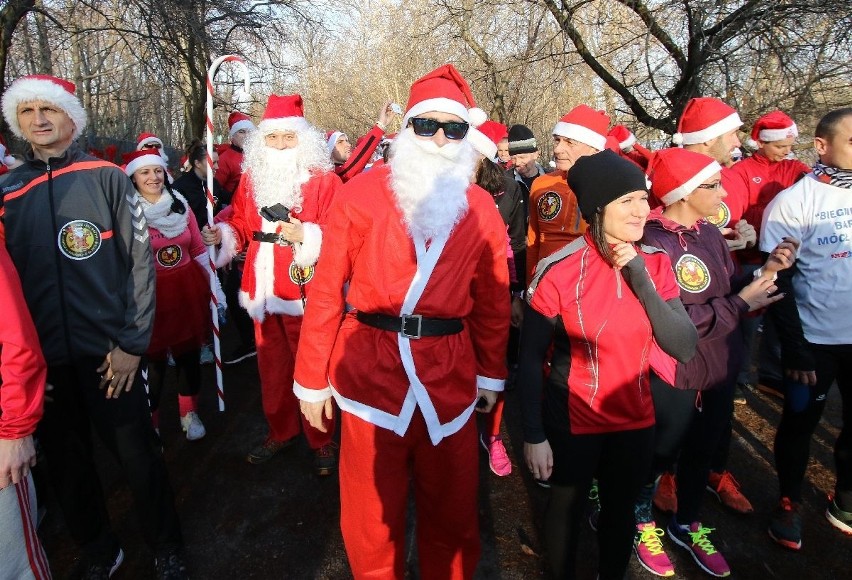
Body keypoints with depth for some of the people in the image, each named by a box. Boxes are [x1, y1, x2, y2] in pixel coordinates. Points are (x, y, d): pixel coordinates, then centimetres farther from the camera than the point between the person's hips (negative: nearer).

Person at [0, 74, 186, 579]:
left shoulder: (106, 178, -2)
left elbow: (141, 261, -5)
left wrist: (132, 343, -10)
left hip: (110, 351, -3)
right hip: (44, 357, 3)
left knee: (139, 456, 6)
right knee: (68, 462, 15)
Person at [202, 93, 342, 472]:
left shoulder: (324, 181, -7)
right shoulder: (251, 179, 11)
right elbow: (242, 226, 16)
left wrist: (305, 237, -29)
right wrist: (221, 234, -4)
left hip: (307, 293, -5)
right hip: (264, 292, 6)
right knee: (271, 368, 17)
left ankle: (321, 441, 22)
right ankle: (281, 431, 36)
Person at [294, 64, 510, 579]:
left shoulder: (481, 209, 3)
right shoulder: (361, 193, -5)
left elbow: (493, 302, 10)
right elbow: (327, 290, -3)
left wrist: (492, 375, 14)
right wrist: (312, 378, -1)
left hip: (451, 377, 2)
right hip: (371, 373, -1)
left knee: (452, 509, 18)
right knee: (373, 514, 15)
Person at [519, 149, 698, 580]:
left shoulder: (656, 263, -6)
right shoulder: (559, 270, -19)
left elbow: (684, 347, -13)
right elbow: (531, 358, -13)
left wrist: (642, 281, -22)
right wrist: (533, 434, -12)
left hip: (634, 419, 4)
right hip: (571, 421, -4)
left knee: (620, 510, 23)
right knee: (567, 507, 18)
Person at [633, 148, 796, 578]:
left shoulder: (710, 233, 2)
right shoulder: (652, 244, -22)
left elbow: (727, 291, 6)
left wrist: (763, 273, -10)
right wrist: (741, 304, -21)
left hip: (720, 370, 8)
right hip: (672, 380, -7)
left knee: (703, 450, 23)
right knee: (660, 454, 12)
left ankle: (687, 525, 47)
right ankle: (641, 522, 40)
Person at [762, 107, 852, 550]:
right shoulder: (793, 202, -11)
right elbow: (778, 281, -11)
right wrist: (794, 348, -14)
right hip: (815, 340, -4)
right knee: (800, 423, 10)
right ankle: (789, 503, 29)